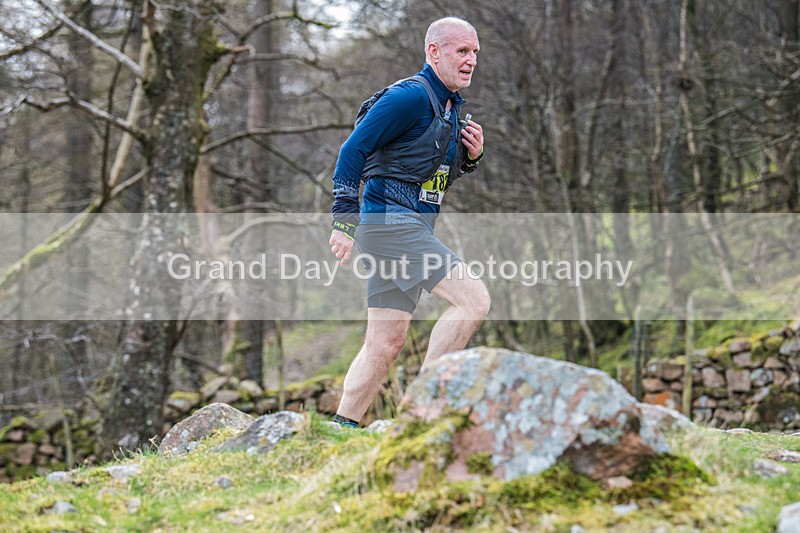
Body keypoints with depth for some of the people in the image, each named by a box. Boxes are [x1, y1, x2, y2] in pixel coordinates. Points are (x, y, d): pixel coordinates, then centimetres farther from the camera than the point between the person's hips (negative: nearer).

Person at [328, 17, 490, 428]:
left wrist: (470, 155, 5)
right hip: (389, 221, -10)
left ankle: (342, 429, 14)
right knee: (473, 299, -18)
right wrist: (344, 219, -18)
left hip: (410, 230, 10)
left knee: (386, 343, 9)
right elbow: (353, 150, -14)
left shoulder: (450, 106, 18)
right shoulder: (411, 96, -11)